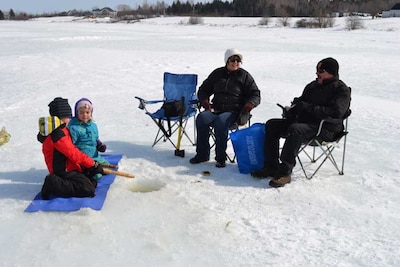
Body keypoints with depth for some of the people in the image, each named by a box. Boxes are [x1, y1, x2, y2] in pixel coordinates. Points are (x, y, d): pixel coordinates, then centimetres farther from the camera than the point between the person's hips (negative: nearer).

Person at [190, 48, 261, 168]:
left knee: (220, 122, -35)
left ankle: (221, 158, -26)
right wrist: (206, 104, 5)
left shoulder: (245, 76, 10)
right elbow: (203, 90, 24)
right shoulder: (217, 73, 18)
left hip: (234, 111, -3)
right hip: (216, 109, 4)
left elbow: (255, 96, 7)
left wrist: (246, 108, -11)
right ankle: (202, 154, -18)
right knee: (201, 118, -27)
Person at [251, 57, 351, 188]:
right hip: (304, 121, 8)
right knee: (271, 125, -6)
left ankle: (285, 172, -33)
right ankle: (271, 166, -10)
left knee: (295, 129, -37)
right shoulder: (312, 86, 19)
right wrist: (292, 108, -1)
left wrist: (306, 107, -20)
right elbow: (299, 102, 25)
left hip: (326, 129, -8)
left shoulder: (342, 90, -5)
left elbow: (335, 112, -20)